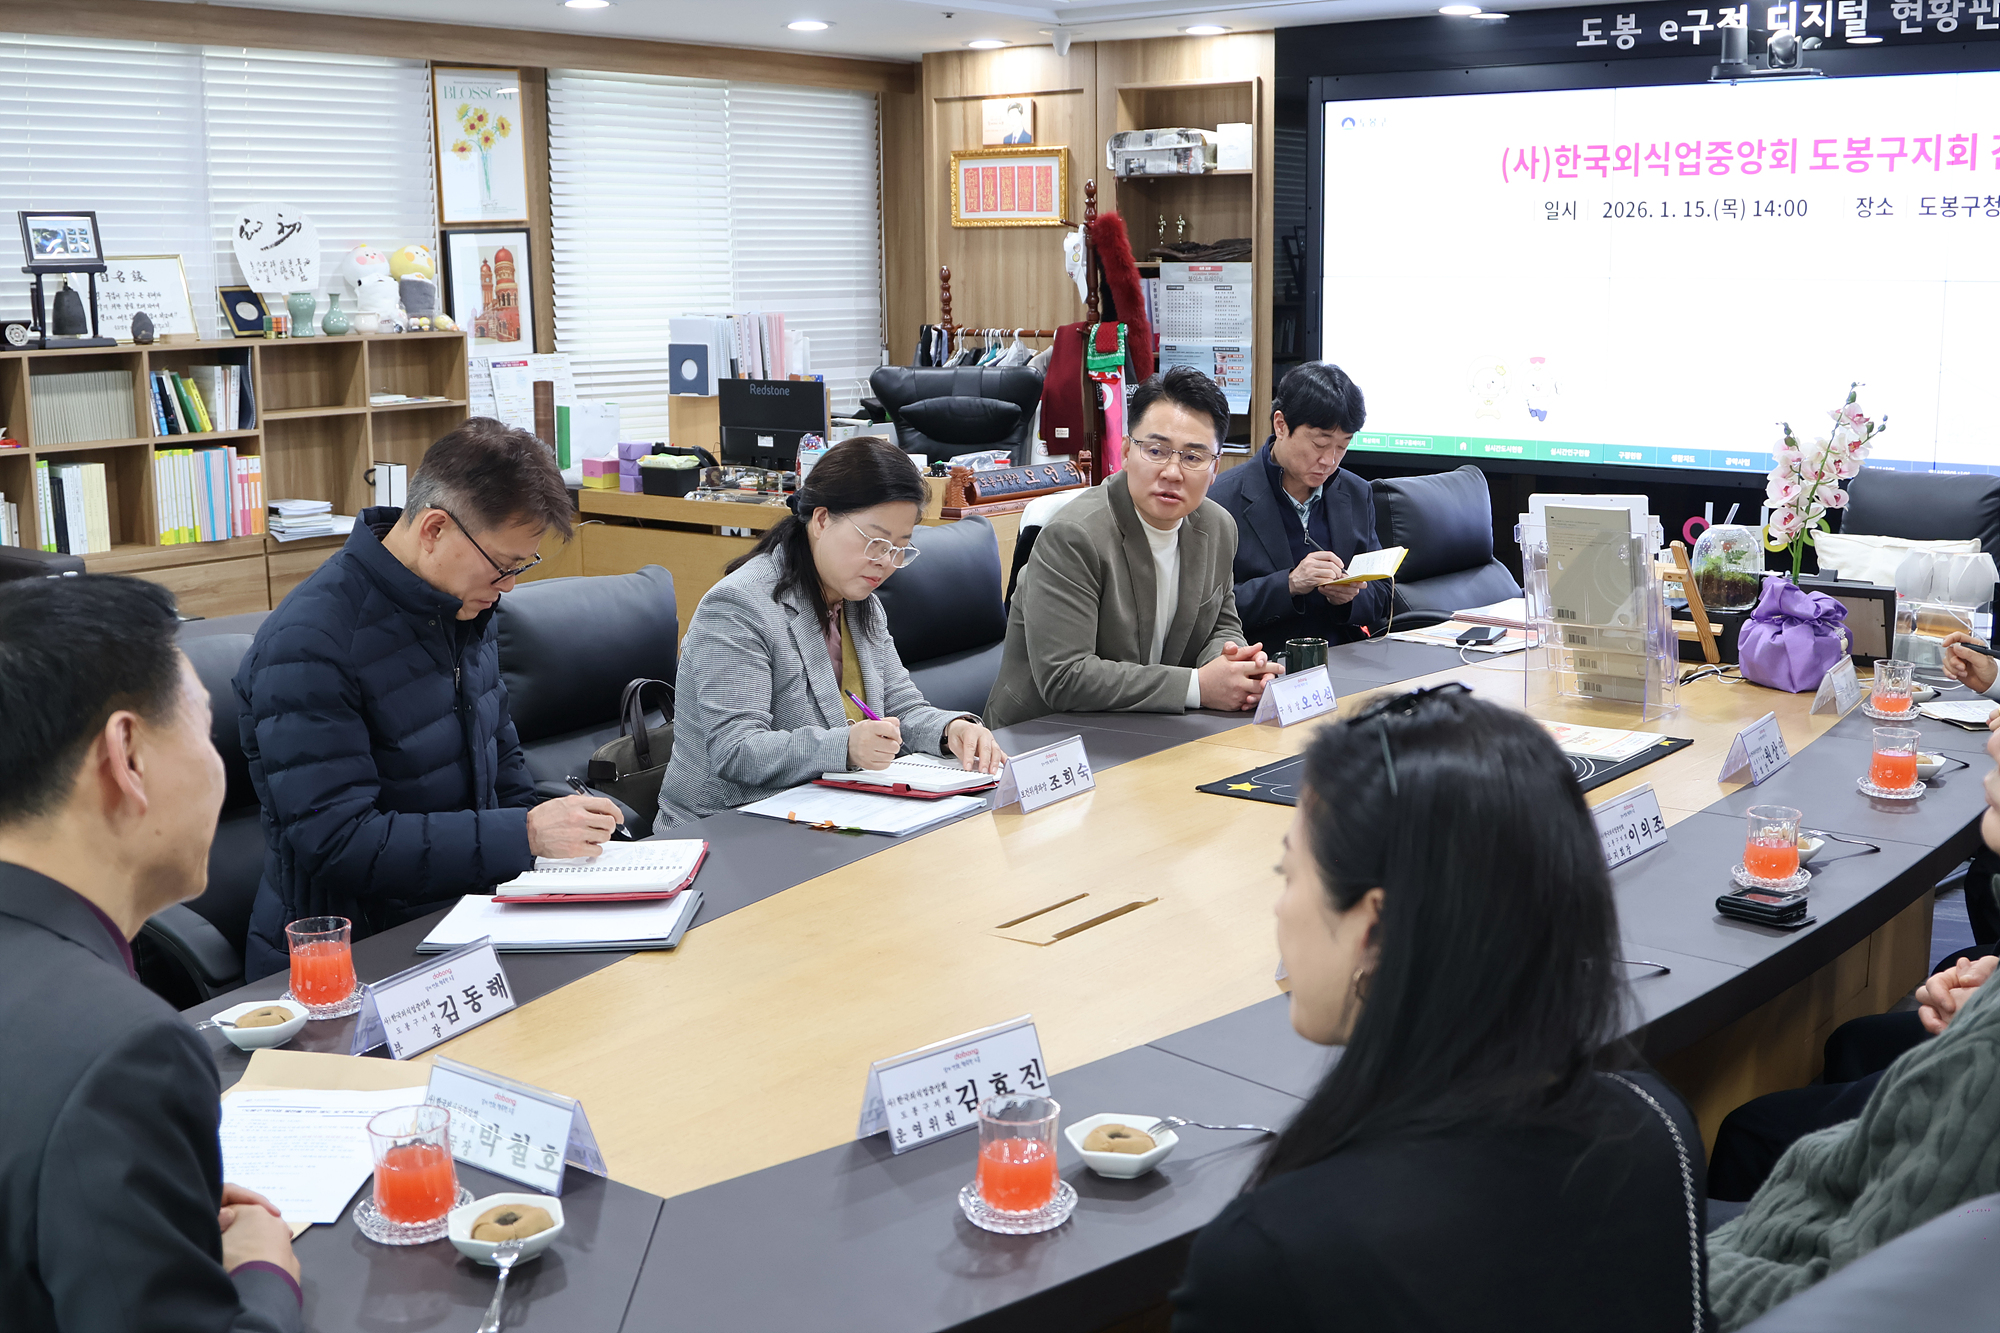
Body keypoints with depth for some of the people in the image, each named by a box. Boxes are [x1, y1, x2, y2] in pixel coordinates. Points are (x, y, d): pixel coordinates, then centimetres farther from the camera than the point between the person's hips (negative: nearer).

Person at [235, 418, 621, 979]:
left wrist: (550, 835, 8)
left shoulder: (466, 604, 8)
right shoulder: (309, 644, -20)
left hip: (467, 912, 8)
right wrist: (524, 834, -24)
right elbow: (336, 843, -24)